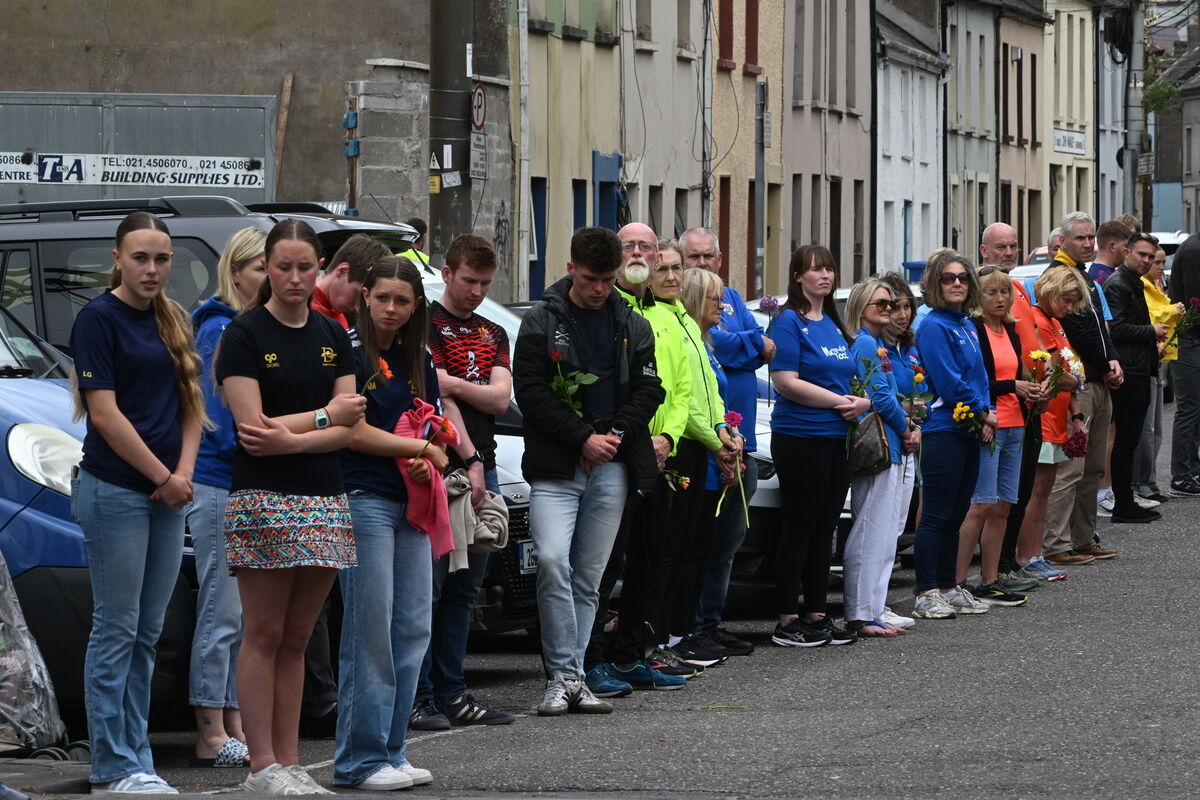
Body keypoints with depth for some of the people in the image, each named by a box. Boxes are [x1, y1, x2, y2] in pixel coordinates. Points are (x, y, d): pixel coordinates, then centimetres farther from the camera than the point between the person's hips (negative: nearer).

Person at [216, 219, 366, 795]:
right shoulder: (244, 336, -5)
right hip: (264, 500, -5)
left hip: (324, 501, 5)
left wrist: (290, 439, -15)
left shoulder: (333, 337, 11)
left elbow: (349, 430, 2)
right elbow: (252, 425, -13)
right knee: (264, 635, -2)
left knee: (296, 638, 8)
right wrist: (327, 416, -7)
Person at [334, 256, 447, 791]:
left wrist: (430, 462, -4)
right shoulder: (349, 352, -7)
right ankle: (360, 760, -5)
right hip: (363, 499, -8)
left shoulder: (417, 360, 15)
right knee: (370, 632, -8)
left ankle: (390, 750, 13)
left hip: (411, 502, 8)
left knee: (413, 628, 6)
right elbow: (355, 432, -12)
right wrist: (422, 448, -3)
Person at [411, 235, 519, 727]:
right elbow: (440, 401, -11)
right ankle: (417, 698, -7)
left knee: (464, 590, 9)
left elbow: (500, 398, 4)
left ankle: (451, 693, 13)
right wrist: (470, 461, -16)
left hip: (482, 471, 7)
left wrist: (450, 380, -11)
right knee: (427, 586, -7)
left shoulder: (493, 336, 19)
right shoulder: (428, 325, -3)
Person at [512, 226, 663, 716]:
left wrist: (614, 435, -5)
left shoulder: (632, 327, 13)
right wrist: (583, 438, -11)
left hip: (611, 469, 3)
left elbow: (649, 391, 11)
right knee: (553, 562, -18)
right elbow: (530, 391, -5)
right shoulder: (541, 322, 2)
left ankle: (570, 676, 10)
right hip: (555, 467, -3)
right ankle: (563, 675, -12)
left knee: (589, 577, 5)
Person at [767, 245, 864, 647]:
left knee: (824, 529, 10)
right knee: (799, 527, -5)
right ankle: (787, 621, -3)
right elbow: (786, 381, -16)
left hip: (836, 438, 8)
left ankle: (816, 614, 15)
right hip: (801, 436, -8)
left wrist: (862, 402, 1)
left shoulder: (834, 324, 17)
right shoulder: (790, 322, -8)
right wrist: (841, 402, -14)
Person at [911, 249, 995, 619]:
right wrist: (981, 413, -8)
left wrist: (987, 413, 1)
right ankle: (926, 593, -5)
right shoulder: (934, 327, -11)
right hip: (943, 431, -9)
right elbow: (949, 382, -16)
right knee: (936, 515, -7)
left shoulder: (967, 327, 16)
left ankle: (949, 588, 19)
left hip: (969, 432, 9)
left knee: (955, 515, 13)